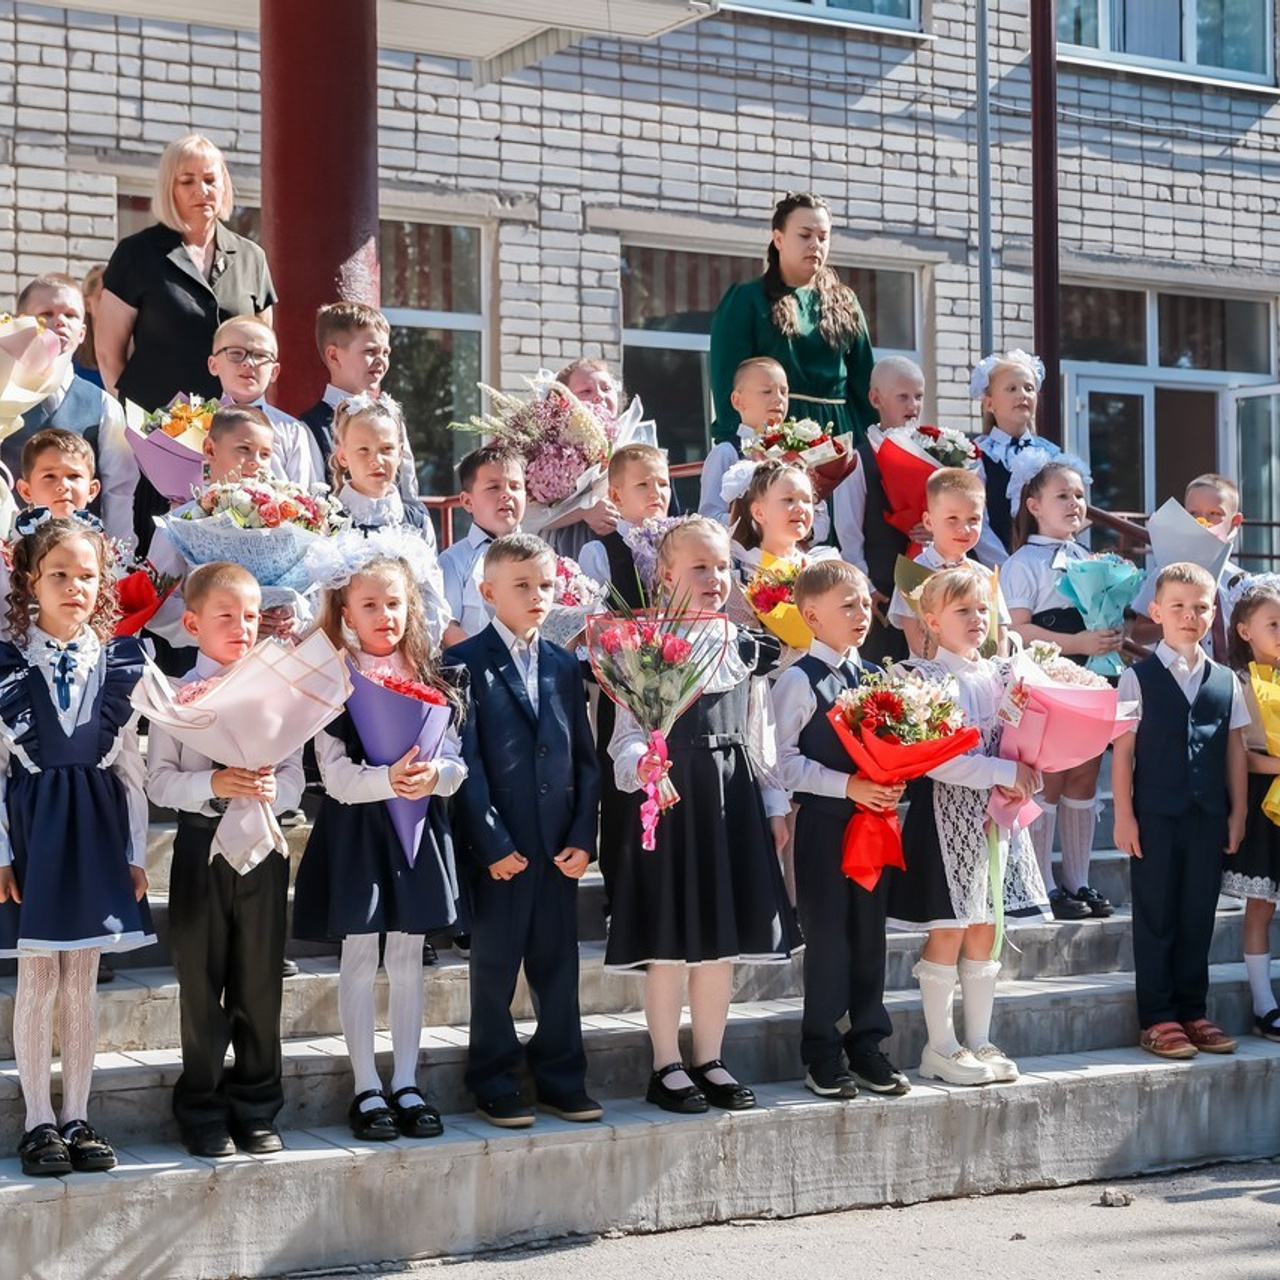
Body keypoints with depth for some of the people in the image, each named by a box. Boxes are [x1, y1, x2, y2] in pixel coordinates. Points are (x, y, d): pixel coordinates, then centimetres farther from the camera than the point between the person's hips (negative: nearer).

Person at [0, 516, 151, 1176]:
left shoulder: (121, 665, 4)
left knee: (83, 980, 8)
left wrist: (135, 852, 4)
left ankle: (77, 1118, 16)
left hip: (98, 826, 2)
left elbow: (132, 766, 6)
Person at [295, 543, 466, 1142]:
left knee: (408, 959, 9)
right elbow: (336, 776, -13)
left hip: (419, 828, 3)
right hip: (356, 829, -3)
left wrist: (436, 774, -21)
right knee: (359, 959, 3)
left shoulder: (432, 681, 7)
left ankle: (406, 1084, 18)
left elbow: (455, 763, 1)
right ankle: (367, 1088, 12)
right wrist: (388, 780, -29)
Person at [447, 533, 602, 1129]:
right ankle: (495, 1085, 16)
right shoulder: (466, 663, -4)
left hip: (560, 848, 5)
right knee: (494, 968, 5)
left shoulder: (564, 666, 12)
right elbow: (465, 761, -9)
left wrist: (583, 836, 1)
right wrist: (492, 844, -13)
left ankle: (562, 1078, 22)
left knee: (559, 967, 11)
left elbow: (585, 759, 11)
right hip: (498, 848, -5)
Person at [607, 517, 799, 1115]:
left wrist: (775, 803, 13)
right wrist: (641, 765, -30)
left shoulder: (747, 650, 11)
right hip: (670, 798, -5)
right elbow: (628, 733, -9)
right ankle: (667, 1067, 11)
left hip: (735, 800, 5)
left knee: (723, 941, 9)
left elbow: (760, 736, 15)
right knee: (670, 943, 0)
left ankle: (709, 1061, 21)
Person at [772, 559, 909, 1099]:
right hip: (824, 820, -5)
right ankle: (822, 1054, 11)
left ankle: (867, 1044, 21)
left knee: (870, 933, 11)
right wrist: (847, 786, -18)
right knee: (827, 935, 0)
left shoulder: (876, 676, 12)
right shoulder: (799, 681, -7)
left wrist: (893, 783, -3)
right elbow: (784, 759, -12)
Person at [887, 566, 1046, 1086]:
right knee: (948, 934, -1)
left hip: (995, 814, 6)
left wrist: (1020, 779, -7)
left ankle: (979, 1041, 20)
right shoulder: (928, 678, -9)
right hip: (947, 814, -6)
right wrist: (1002, 771, -20)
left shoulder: (1001, 675, 10)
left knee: (984, 934, 11)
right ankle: (941, 1048, 9)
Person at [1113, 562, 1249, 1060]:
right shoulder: (1138, 679, -2)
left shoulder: (1226, 682, 8)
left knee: (1198, 917, 9)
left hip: (1208, 817, 3)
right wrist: (1124, 815, -7)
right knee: (1156, 919, 4)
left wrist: (1238, 813, 7)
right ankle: (1157, 1019, 10)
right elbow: (1123, 749, -3)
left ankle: (1192, 1011, 20)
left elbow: (1236, 749, 11)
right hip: (1155, 815, -3)